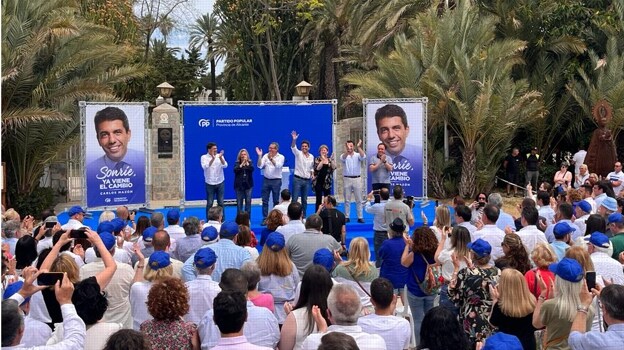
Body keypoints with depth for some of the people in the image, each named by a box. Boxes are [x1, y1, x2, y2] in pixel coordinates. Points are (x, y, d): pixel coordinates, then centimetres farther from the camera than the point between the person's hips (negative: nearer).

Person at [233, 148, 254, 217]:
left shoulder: (250, 162, 4)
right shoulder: (237, 163, 2)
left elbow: (252, 169, -14)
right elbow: (235, 170, -16)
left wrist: (247, 163, -23)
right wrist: (242, 164, -21)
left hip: (248, 185, 1)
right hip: (239, 185, -1)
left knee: (248, 201, 1)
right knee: (239, 202, 2)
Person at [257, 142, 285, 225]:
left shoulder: (281, 157, -3)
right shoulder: (265, 156, 2)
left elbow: (278, 166, -21)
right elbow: (259, 166, -7)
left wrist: (271, 158, -29)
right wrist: (259, 156, -18)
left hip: (276, 181, -2)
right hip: (266, 180, 2)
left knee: (276, 201, 6)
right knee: (264, 200, 3)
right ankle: (265, 218, 9)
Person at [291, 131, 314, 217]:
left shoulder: (312, 157, 9)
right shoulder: (298, 154, -4)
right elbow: (293, 147, -24)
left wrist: (312, 174, 1)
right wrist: (294, 139, -42)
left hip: (307, 180, 4)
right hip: (297, 179, -4)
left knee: (304, 200, 9)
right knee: (295, 199, -7)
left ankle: (303, 216, 16)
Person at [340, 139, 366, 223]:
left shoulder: (358, 155, 2)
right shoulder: (344, 155, 2)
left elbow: (363, 157, -20)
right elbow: (343, 158, -23)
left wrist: (359, 147, -33)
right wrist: (347, 150, -41)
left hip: (357, 179, 0)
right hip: (347, 179, 0)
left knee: (358, 199, 4)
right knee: (347, 199, 5)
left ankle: (360, 217, 8)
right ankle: (347, 217, 10)